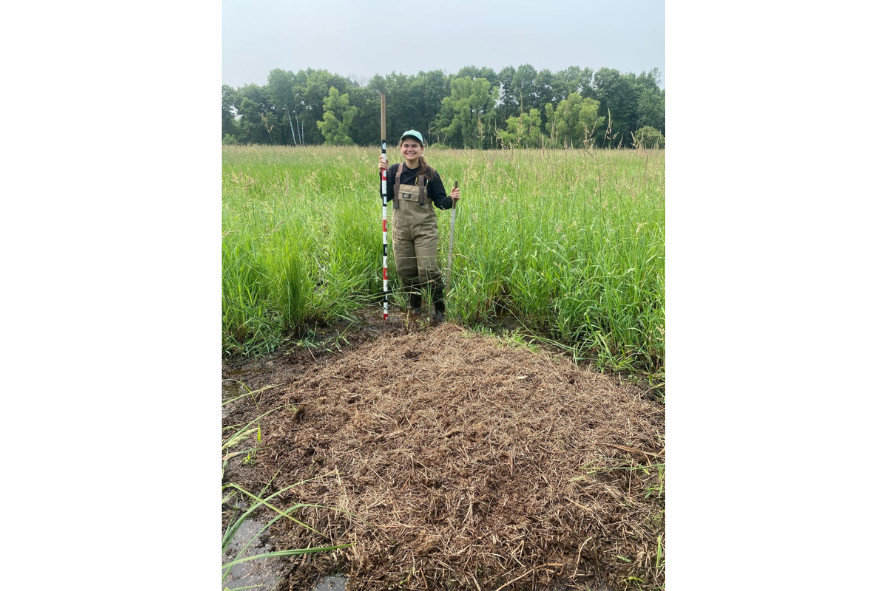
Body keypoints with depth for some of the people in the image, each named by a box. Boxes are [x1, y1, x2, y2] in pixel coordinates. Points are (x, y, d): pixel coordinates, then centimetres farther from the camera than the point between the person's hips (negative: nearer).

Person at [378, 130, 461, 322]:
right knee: (404, 269, 10)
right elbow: (386, 197, -3)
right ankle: (414, 303, 34)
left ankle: (439, 307, 11)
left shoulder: (429, 173, -5)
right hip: (401, 229, 4)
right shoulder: (395, 170, 3)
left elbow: (440, 201, -4)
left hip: (424, 229, -3)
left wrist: (451, 199, -24)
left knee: (427, 269, -10)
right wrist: (383, 174, -12)